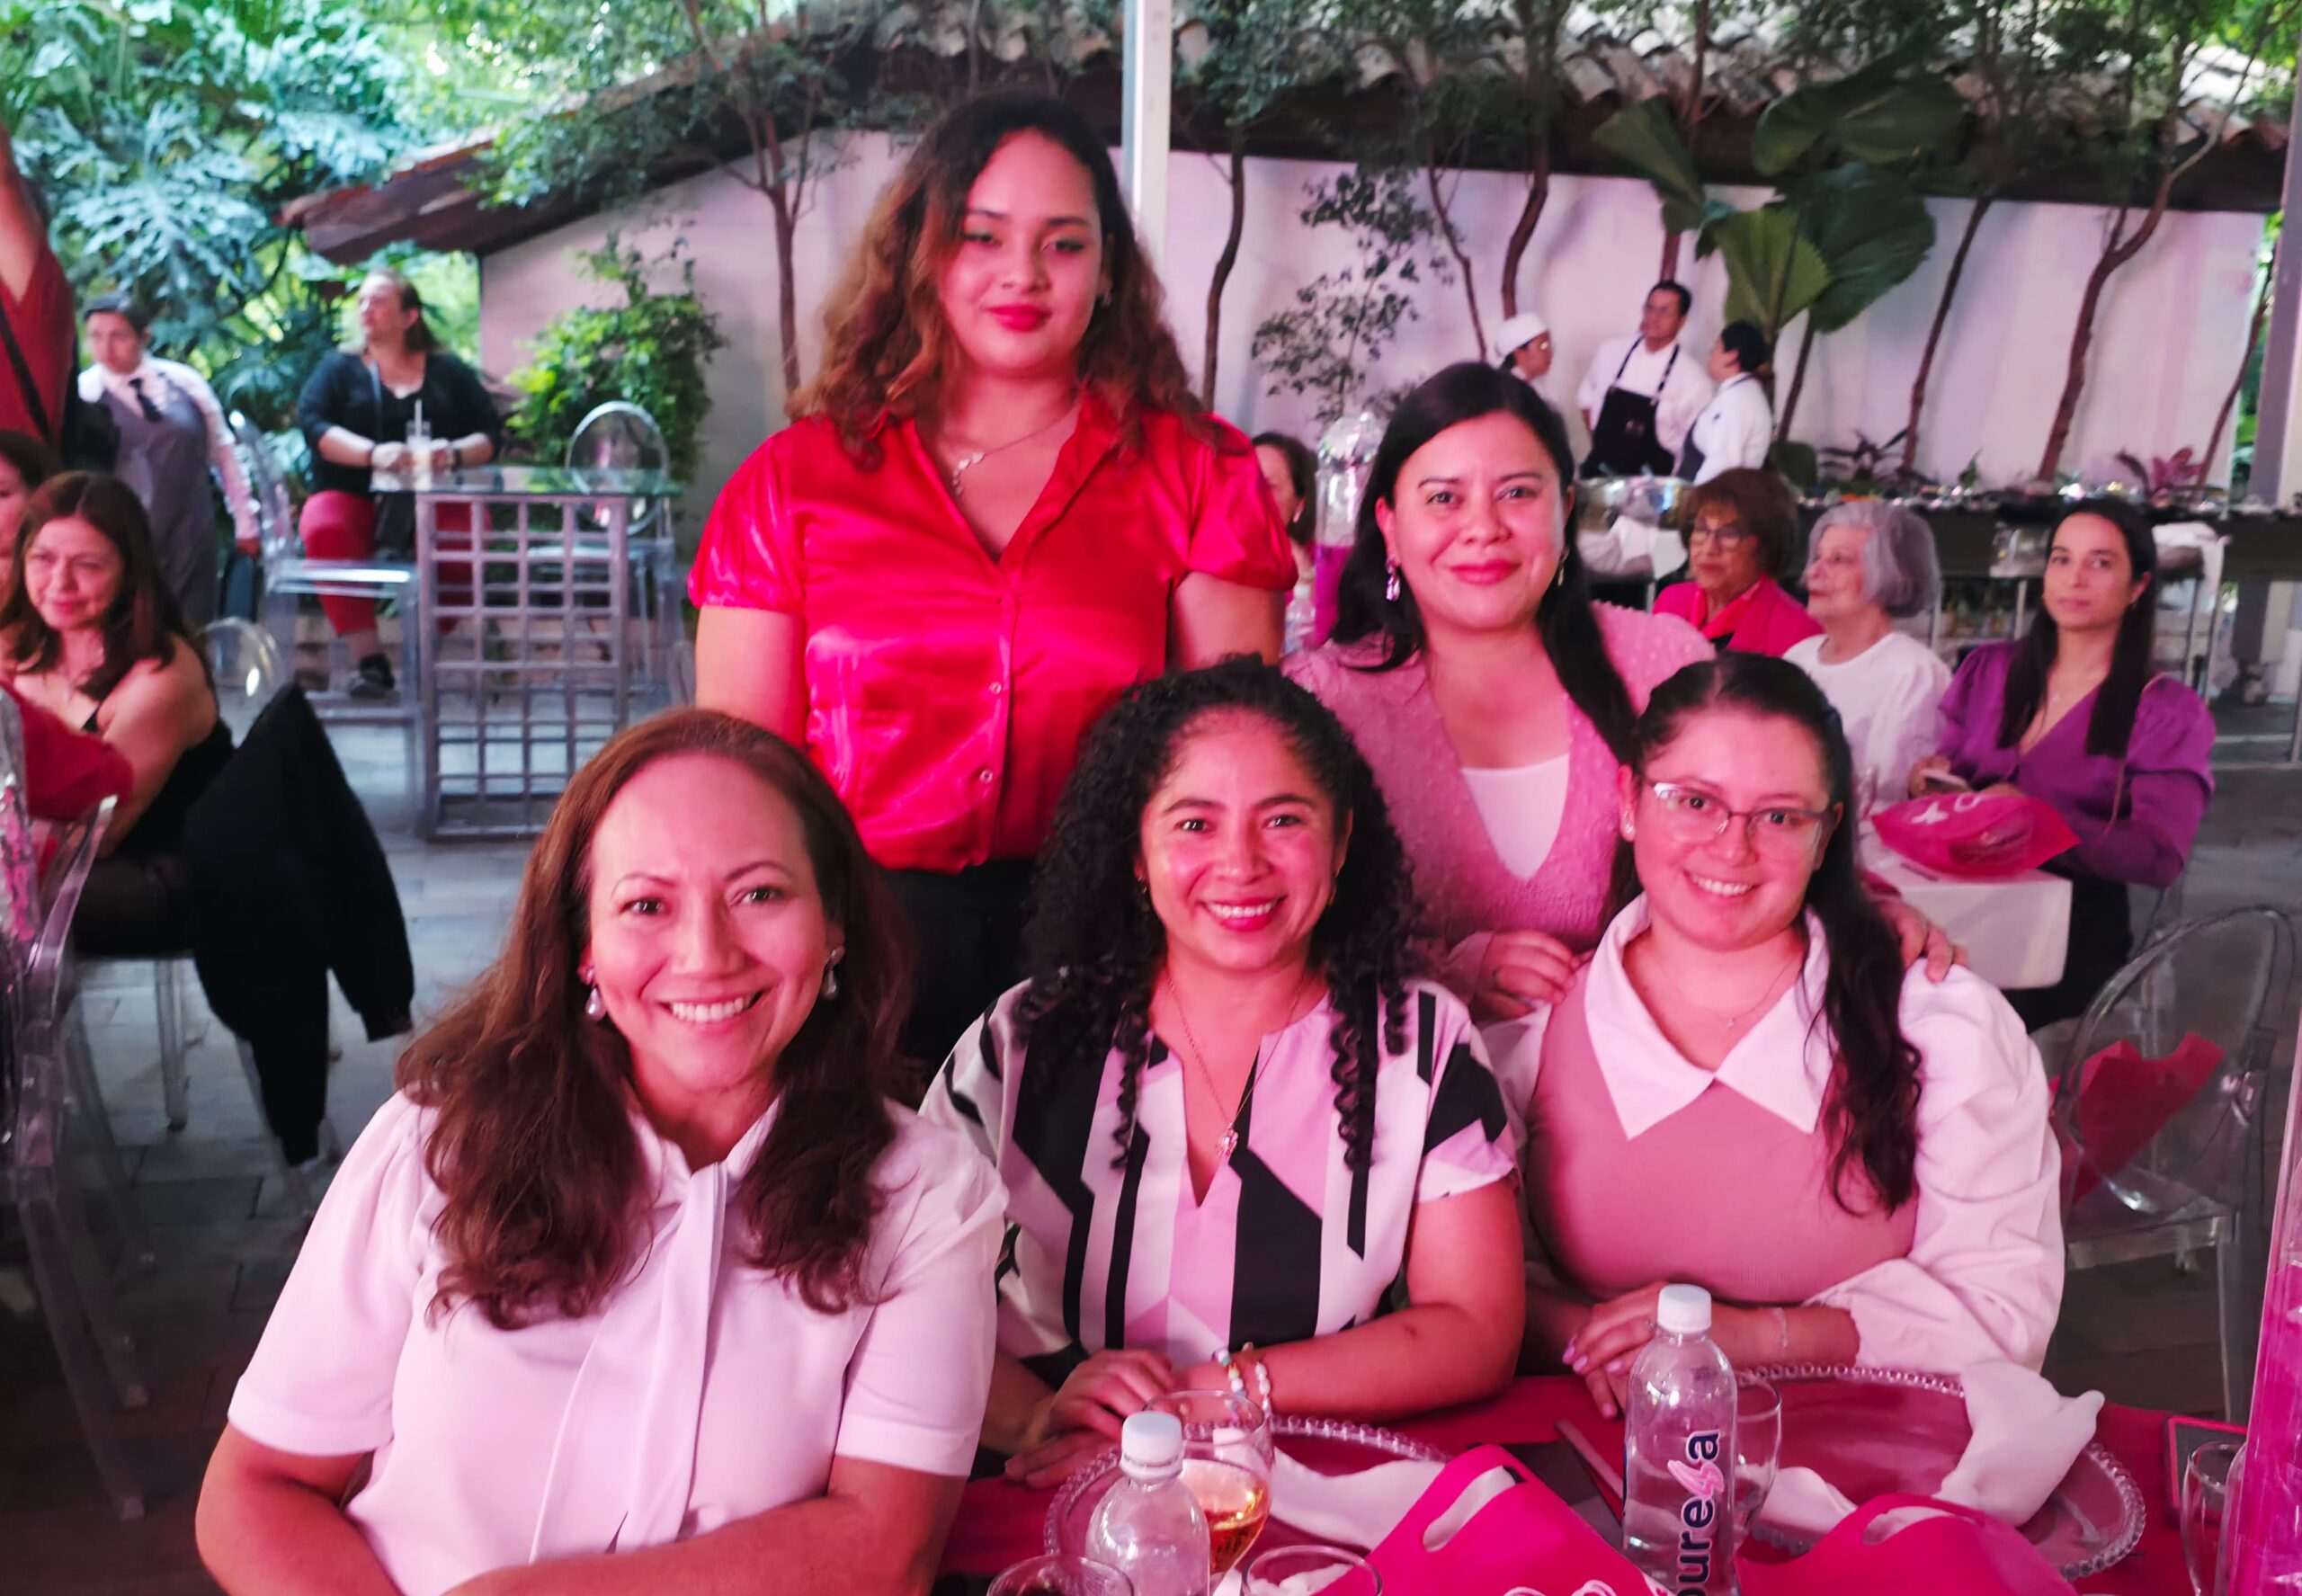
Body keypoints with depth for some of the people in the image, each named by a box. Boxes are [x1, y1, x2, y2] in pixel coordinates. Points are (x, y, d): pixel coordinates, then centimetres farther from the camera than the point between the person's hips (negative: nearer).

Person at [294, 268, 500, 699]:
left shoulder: (448, 372, 15)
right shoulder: (339, 369, 13)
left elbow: (491, 434, 8)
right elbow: (311, 422, -4)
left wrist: (456, 453, -16)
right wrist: (372, 453, -22)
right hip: (352, 497, 0)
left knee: (467, 538, -34)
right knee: (325, 531, -35)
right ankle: (369, 661, -33)